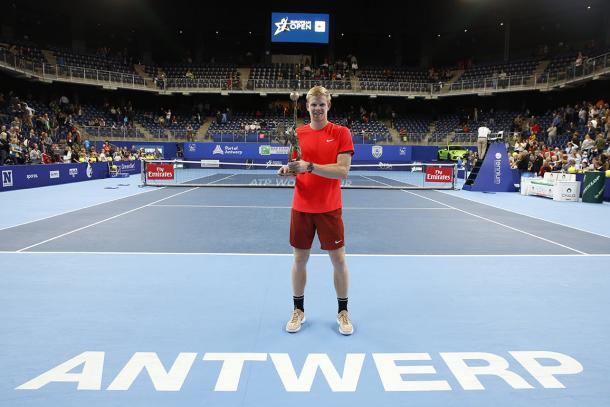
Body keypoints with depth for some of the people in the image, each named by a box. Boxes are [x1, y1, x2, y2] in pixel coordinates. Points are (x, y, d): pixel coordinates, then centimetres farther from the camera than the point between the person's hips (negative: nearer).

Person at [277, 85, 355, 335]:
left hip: (329, 209, -2)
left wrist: (309, 166, -25)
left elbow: (343, 171, -14)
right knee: (300, 259, 9)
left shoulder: (341, 133, -4)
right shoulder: (297, 134, 5)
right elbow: (295, 167, 10)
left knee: (338, 259, 5)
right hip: (301, 208, 2)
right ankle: (298, 310, 26)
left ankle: (343, 312, 23)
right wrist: (287, 169, -14)